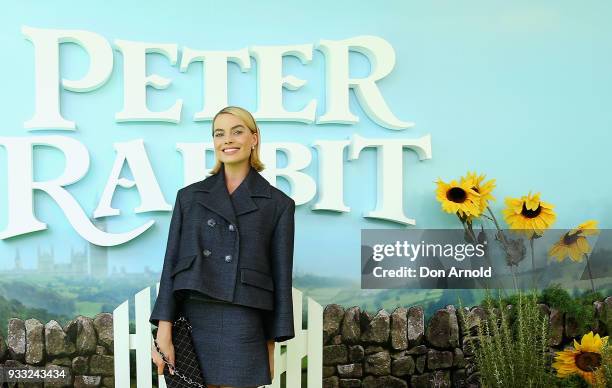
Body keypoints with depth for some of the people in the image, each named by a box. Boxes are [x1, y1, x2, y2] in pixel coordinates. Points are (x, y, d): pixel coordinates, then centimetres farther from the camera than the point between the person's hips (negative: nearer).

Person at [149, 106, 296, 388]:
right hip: (191, 324, 2)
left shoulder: (279, 204, 4)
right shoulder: (190, 196, 9)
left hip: (243, 329, -2)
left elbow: (281, 277, 4)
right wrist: (164, 332, -3)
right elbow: (171, 262, 5)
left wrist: (271, 345, 2)